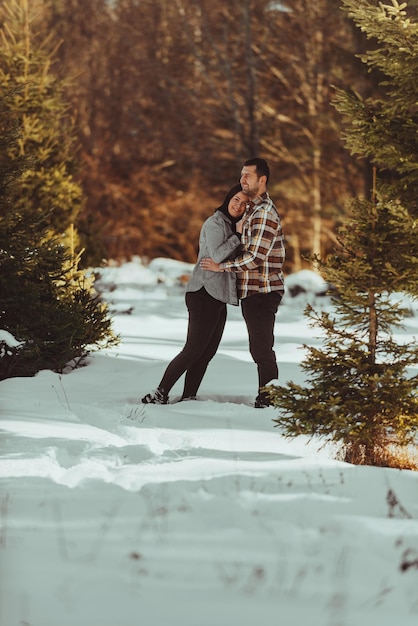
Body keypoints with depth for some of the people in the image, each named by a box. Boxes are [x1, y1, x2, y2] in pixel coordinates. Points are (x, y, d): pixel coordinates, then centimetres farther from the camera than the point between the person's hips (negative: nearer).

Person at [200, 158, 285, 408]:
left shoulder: (264, 212, -17)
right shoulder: (254, 209, 17)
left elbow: (255, 257, -23)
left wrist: (221, 266, -15)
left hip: (262, 291, -11)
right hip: (253, 291, 11)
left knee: (262, 348, -8)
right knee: (260, 349, 15)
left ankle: (268, 400, -4)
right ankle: (266, 399, 22)